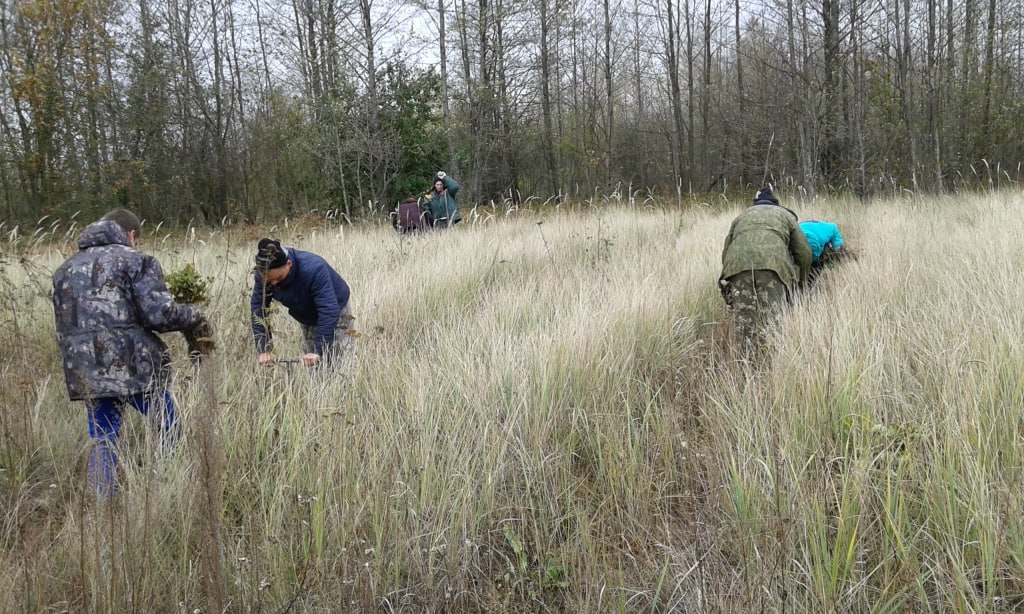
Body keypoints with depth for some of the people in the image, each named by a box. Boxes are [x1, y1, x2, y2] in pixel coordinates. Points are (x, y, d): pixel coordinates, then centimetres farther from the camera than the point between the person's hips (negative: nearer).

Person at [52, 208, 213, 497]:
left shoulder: (66, 269, 19)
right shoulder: (136, 260, -3)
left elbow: (63, 326, 19)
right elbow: (159, 314, -13)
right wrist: (193, 317, 4)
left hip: (87, 373, 6)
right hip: (133, 366, -5)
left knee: (102, 442, 12)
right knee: (168, 427, 12)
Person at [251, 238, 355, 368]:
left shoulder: (313, 269, -38)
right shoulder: (263, 275, -22)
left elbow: (329, 312, -40)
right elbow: (258, 309, -18)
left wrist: (318, 350, -42)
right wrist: (264, 349, -25)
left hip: (336, 314, -5)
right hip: (308, 319, 5)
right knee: (310, 365, 6)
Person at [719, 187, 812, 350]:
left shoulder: (741, 216, 40)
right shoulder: (785, 214, 34)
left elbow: (725, 252, 31)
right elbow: (804, 252, 25)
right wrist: (800, 281, 39)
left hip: (736, 264, 2)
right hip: (773, 263, -2)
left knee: (746, 323, -3)